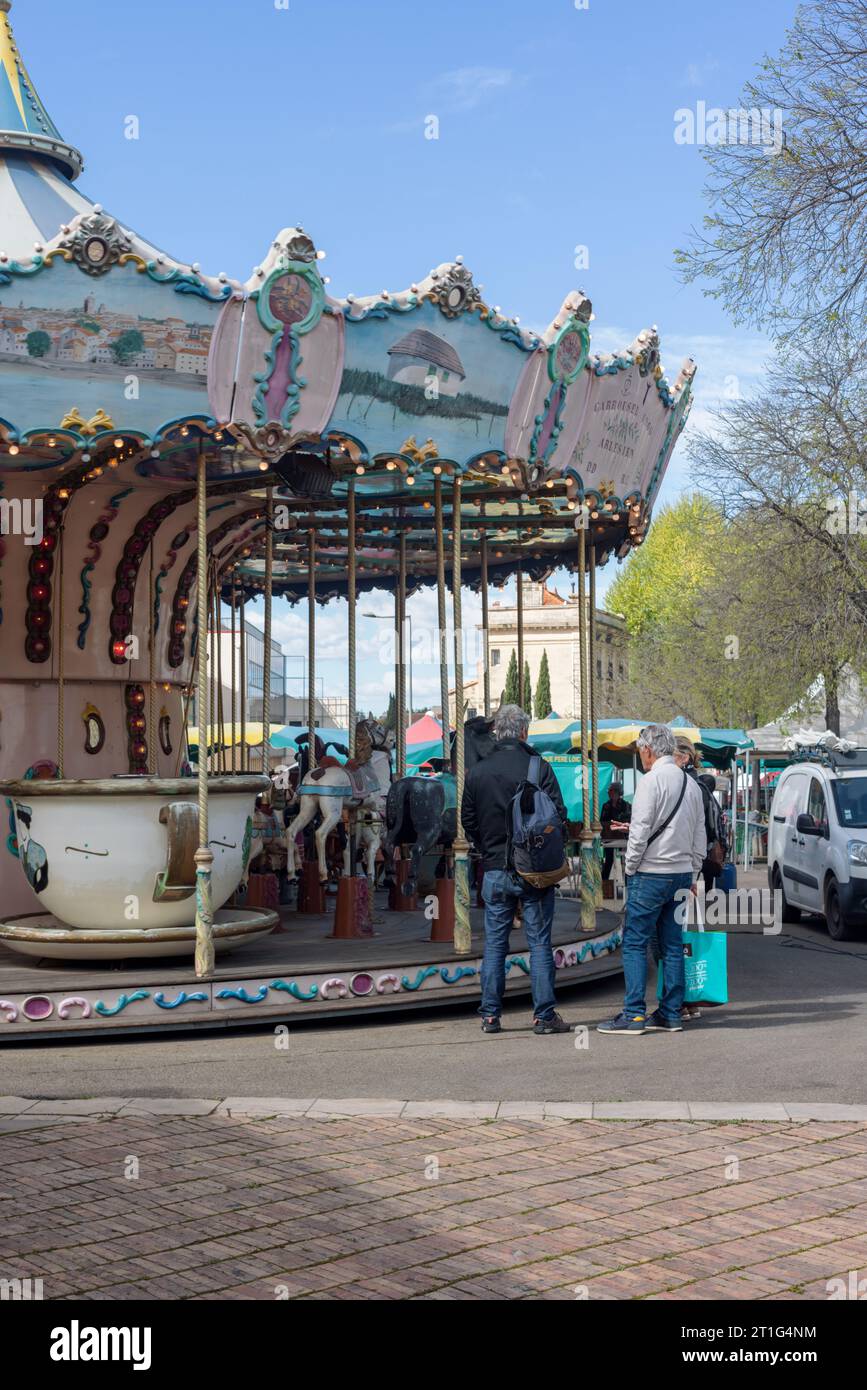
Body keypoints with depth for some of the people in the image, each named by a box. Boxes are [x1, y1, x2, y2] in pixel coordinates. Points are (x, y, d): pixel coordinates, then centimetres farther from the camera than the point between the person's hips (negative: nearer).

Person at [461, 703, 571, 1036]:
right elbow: (559, 815, -7)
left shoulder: (477, 772, 2)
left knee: (494, 943, 9)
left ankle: (490, 1015, 10)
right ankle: (544, 1014, 4)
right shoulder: (539, 768, -8)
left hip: (495, 870, 3)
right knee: (539, 942, 3)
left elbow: (468, 821, 7)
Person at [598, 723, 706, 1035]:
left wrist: (630, 868, -4)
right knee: (672, 945, 11)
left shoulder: (651, 781, -12)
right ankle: (671, 1014, 13)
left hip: (651, 873, -8)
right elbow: (700, 836, 17)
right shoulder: (691, 784, 13)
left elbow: (640, 831, -15)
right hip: (682, 873, 8)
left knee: (635, 943, -4)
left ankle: (634, 1014, -6)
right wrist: (692, 875, 22)